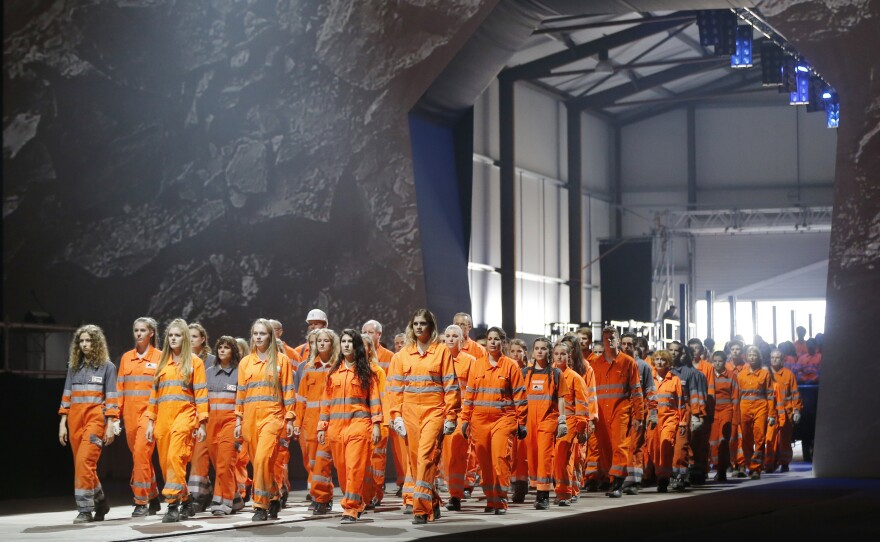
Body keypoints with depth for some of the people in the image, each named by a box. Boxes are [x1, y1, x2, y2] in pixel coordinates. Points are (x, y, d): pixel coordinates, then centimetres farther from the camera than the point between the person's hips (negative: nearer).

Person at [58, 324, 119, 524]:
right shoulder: (74, 366, 15)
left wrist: (111, 425, -7)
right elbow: (67, 396, 14)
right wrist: (62, 423, 9)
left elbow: (111, 398, 0)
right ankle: (101, 502, 25)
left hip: (96, 418, -5)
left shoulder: (107, 366, 3)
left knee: (84, 462, -17)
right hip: (75, 419, 5)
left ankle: (85, 509, -15)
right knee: (83, 464, 7)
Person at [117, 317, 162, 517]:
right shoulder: (126, 358, 13)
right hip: (130, 412, 5)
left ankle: (142, 502, -10)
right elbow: (120, 388, 12)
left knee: (141, 453, -14)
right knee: (140, 455, 9)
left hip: (150, 410, -5)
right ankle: (153, 497, 23)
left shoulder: (159, 357, 1)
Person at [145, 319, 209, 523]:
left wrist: (202, 423, -5)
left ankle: (173, 504, -24)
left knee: (175, 456, -22)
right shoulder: (162, 362, 18)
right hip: (163, 416, 5)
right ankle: (186, 501, 18)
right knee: (165, 462, 4)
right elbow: (154, 392, 18)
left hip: (184, 413, -5)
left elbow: (201, 394, 1)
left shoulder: (194, 362, 5)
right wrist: (151, 420, 12)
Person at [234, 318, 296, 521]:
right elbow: (240, 392, 14)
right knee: (260, 462, 5)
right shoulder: (245, 362, 13)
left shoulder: (281, 360, 3)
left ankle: (261, 505, -13)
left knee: (263, 458, -18)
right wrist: (238, 420, 9)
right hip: (250, 417, 4)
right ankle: (274, 497, 22)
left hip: (272, 415, -4)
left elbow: (288, 391, 2)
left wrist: (290, 419, -1)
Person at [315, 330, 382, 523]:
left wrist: (376, 423, -7)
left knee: (354, 468, -12)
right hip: (336, 425, 4)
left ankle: (351, 509, -12)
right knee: (342, 469, 6)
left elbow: (374, 398, 2)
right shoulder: (333, 371, 14)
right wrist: (322, 426, 10)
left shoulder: (366, 371, 5)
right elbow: (326, 400, 15)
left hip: (358, 423, -4)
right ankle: (356, 504, 20)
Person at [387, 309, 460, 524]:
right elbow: (395, 387, 10)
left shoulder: (442, 351, 2)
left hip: (434, 411, -4)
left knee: (426, 457, -16)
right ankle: (433, 504, 20)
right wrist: (396, 416, 1)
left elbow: (450, 386, -1)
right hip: (410, 412, 4)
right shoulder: (402, 355, 11)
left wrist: (450, 416, -6)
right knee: (415, 460, 5)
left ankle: (421, 509, -18)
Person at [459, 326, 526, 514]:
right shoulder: (477, 366, 11)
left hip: (503, 418, -3)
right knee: (484, 461, 4)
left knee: (500, 456, -15)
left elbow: (519, 395, 2)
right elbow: (469, 394, 13)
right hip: (480, 420, 3)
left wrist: (521, 423, 0)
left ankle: (501, 500, -10)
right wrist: (465, 419, 9)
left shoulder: (510, 366, 3)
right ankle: (490, 499, 15)